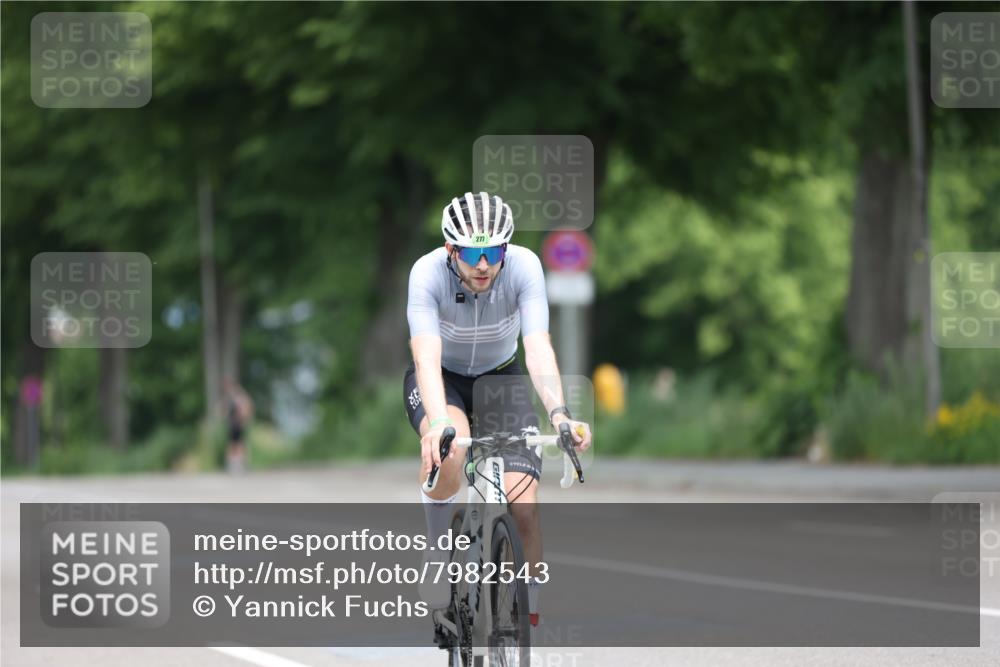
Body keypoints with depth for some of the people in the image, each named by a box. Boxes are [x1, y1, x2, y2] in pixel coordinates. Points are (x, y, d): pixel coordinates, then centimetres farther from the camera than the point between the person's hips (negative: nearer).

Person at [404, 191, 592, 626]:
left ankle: (528, 618, 0)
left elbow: (538, 348, -35)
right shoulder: (428, 273, -30)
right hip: (442, 380, -1)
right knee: (449, 447, -37)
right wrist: (438, 422, -57)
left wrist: (559, 413, -51)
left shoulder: (524, 267, -27)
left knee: (523, 504, -16)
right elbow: (427, 357, -40)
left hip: (500, 378, 2)